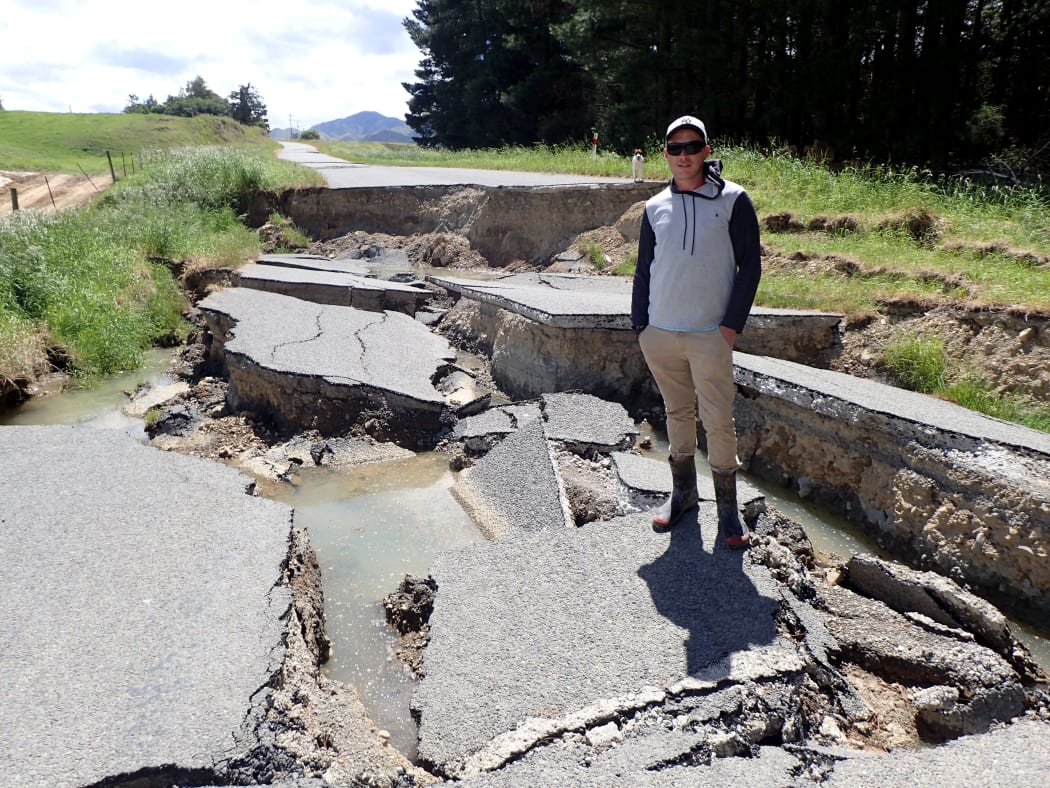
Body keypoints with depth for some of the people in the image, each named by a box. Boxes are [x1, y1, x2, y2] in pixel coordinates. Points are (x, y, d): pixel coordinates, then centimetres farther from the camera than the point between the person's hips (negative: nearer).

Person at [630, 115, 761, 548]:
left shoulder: (732, 199, 0)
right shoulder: (655, 207, 9)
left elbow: (750, 264, -1)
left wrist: (732, 324, -9)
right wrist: (640, 326, 6)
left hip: (710, 335, -3)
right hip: (659, 333, 4)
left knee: (718, 422, -1)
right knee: (677, 414, 14)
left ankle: (728, 509, 11)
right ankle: (683, 492, 28)